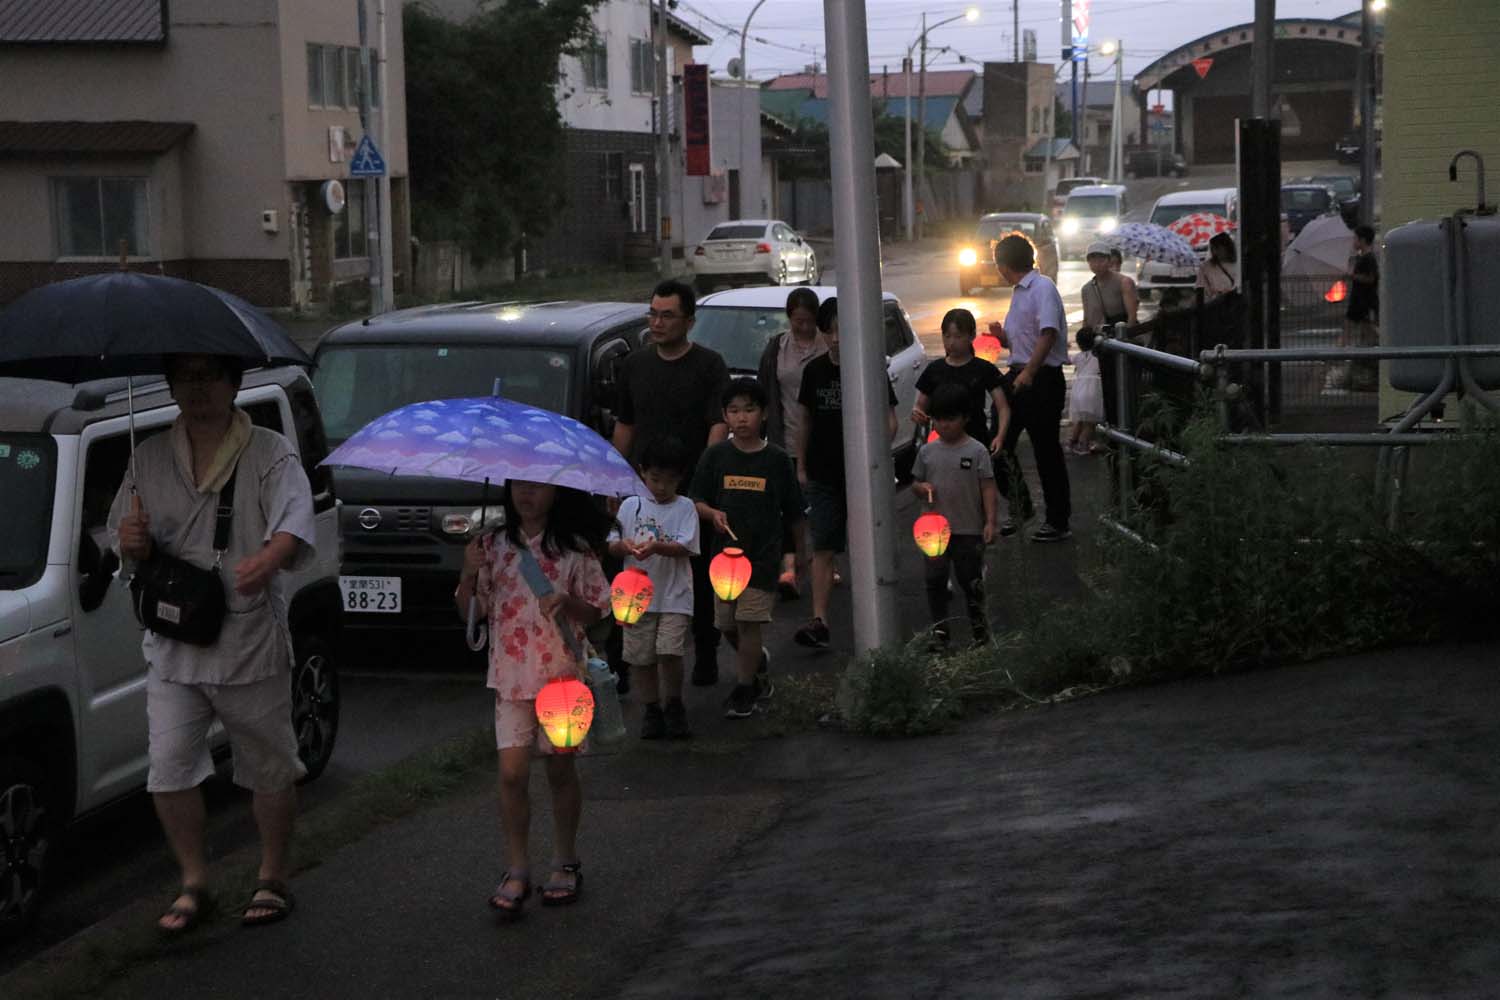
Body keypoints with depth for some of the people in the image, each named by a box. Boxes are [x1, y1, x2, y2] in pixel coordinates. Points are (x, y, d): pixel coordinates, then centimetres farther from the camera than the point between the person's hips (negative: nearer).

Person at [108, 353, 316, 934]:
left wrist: (267, 561, -43)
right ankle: (194, 883, 11)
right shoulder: (149, 459, 10)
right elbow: (125, 544, 15)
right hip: (173, 647, 3)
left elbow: (295, 526, -20)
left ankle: (273, 879, 23)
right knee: (170, 767, -4)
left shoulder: (271, 456, -3)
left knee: (270, 767, 6)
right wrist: (132, 544, -11)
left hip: (252, 642, -3)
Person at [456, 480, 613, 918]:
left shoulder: (574, 550, -3)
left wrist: (567, 604, -20)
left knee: (561, 769, 9)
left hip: (562, 673, -1)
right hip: (511, 676, 1)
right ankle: (516, 872, 3)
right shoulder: (494, 546, 3)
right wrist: (469, 575, -13)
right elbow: (470, 610, 5)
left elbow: (597, 610, -1)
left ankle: (565, 862, 24)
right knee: (512, 772, -6)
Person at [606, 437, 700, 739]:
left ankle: (674, 706, 7)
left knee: (669, 652, -14)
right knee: (642, 657, 6)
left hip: (674, 597, -3)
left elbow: (685, 547, -9)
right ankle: (651, 708, 23)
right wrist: (624, 546, -17)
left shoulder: (685, 507, 2)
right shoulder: (631, 506, 8)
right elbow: (611, 545, 6)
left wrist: (656, 547, -26)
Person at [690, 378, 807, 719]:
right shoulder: (715, 456, 1)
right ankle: (759, 663, 39)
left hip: (763, 553, -3)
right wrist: (713, 514, -18)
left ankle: (743, 691, 2)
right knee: (728, 625, 11)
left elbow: (793, 512, 6)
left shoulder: (776, 459, -1)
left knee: (749, 622, -8)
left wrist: (799, 551, 10)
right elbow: (697, 500, 3)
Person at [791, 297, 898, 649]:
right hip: (823, 474, 2)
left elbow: (889, 421, -4)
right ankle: (819, 620, -5)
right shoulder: (815, 371, 4)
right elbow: (805, 420, 12)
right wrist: (801, 466, 11)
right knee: (823, 548, -2)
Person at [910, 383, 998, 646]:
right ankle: (939, 628, 10)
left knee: (970, 579, 7)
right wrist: (921, 487, -10)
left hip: (969, 529, -3)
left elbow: (988, 488, -6)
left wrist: (990, 521, -13)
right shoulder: (927, 451, 4)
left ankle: (978, 624, 25)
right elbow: (915, 482, 14)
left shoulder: (976, 451, -6)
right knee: (935, 578, 1)